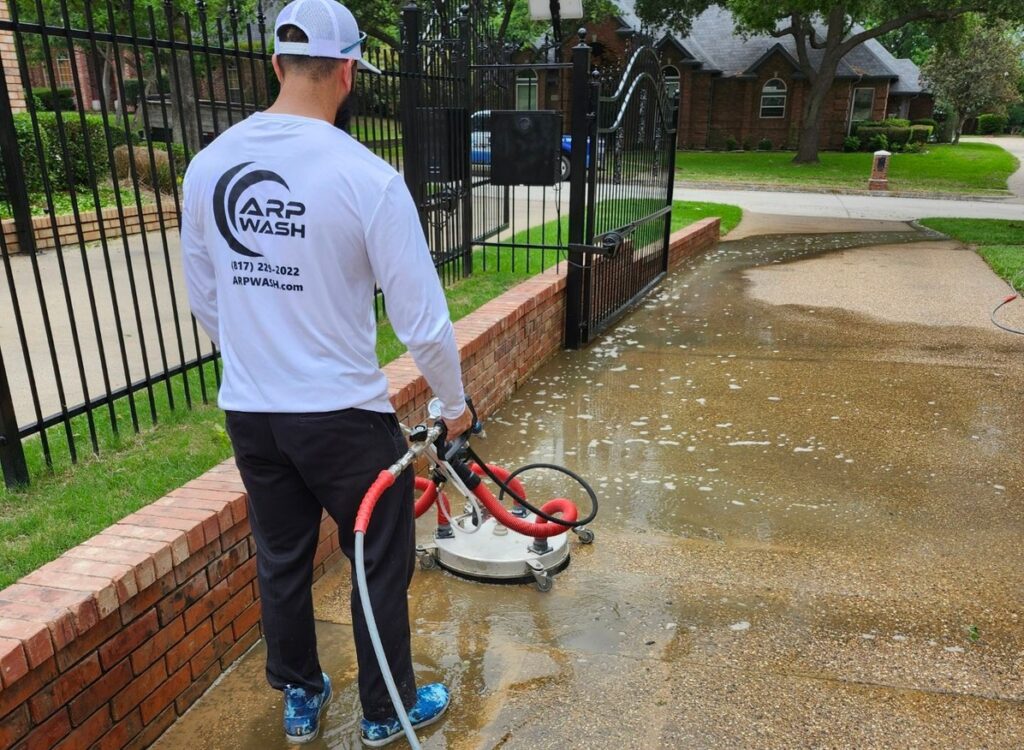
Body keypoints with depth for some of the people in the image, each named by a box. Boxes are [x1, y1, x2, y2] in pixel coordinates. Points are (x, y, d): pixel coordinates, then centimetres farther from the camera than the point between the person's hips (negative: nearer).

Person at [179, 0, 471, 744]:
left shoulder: (208, 165, -1)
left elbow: (203, 300, 9)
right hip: (345, 414, -5)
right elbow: (423, 319, -16)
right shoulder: (366, 176, -18)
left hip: (248, 412, 6)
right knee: (381, 565, 15)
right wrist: (455, 403, 1)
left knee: (281, 559, 22)